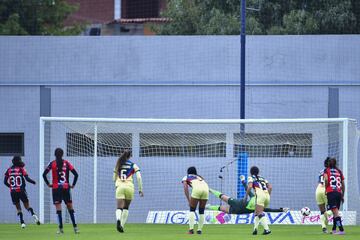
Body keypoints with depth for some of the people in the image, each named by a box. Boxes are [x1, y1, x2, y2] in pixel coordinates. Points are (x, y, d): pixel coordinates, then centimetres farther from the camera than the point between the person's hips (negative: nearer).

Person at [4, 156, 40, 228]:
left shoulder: (9, 170, 6)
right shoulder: (21, 169, -3)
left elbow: (5, 182, 7)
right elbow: (27, 178, -10)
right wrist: (33, 182, 9)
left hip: (13, 192, 2)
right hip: (21, 191, -2)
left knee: (18, 208, 11)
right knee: (27, 205, 8)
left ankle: (22, 222, 1)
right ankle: (33, 215, -19)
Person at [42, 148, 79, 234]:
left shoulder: (52, 164, -1)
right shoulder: (67, 163, 2)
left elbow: (44, 174, -7)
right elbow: (76, 174, -1)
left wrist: (48, 184, 3)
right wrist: (73, 185, 8)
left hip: (56, 188, -1)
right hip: (66, 188, 1)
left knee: (58, 208, -2)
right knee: (70, 207, 8)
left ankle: (61, 228, -9)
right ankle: (75, 227, 5)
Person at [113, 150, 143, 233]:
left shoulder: (118, 165, 13)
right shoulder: (133, 165, 6)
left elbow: (114, 178, 20)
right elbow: (139, 177, -3)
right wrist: (140, 189, 3)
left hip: (119, 186, 0)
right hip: (129, 187, 0)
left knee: (119, 208, -8)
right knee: (126, 208, 18)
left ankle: (118, 220, -40)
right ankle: (122, 225, 12)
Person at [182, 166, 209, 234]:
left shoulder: (186, 177, 27)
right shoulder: (200, 177, 37)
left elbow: (185, 188, 9)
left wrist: (189, 201, 4)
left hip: (197, 189, -3)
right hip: (206, 188, 3)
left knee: (192, 210, 8)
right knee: (201, 211, 17)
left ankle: (191, 229, -5)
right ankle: (199, 229, 13)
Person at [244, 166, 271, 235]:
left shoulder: (251, 178, 14)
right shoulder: (262, 178, 30)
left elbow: (250, 186, -4)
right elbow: (270, 187, 18)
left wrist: (246, 196, 2)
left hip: (260, 194, -6)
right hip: (267, 195, 6)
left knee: (260, 214, -13)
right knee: (257, 212, 21)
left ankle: (267, 229, -31)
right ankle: (255, 228, 9)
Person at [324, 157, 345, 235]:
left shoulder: (327, 170, 5)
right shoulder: (339, 171, 16)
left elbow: (326, 179, -14)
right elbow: (343, 184, 15)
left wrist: (326, 188, 3)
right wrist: (342, 196, 22)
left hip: (331, 193, -5)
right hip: (339, 193, 5)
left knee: (335, 212, -12)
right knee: (335, 212, 17)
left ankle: (341, 230, -22)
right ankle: (334, 229, 23)